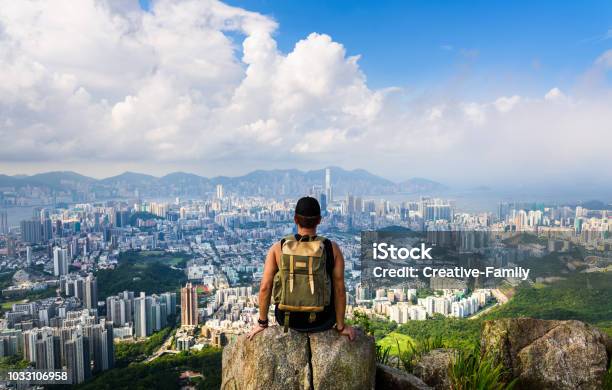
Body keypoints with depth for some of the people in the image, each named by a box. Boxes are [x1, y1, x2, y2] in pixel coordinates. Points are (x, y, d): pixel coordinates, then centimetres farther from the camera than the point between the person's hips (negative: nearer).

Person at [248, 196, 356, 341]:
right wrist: (341, 326, 0)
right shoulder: (333, 249, -14)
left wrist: (262, 322, 2)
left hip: (288, 319, 1)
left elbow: (265, 287, -11)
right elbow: (340, 290, -13)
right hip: (322, 321, -1)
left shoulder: (278, 248, -12)